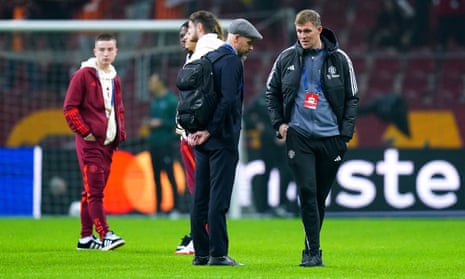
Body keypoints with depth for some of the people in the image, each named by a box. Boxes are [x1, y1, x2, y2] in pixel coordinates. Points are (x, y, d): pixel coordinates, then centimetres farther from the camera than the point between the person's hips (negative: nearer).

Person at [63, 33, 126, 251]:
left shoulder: (114, 79, 16)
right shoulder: (83, 76, -5)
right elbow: (69, 108, -8)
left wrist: (120, 133, 11)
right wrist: (84, 132, -13)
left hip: (109, 143, 7)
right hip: (90, 142, -7)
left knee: (93, 190, 10)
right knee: (94, 190, -11)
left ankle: (86, 237, 14)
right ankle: (104, 235, -17)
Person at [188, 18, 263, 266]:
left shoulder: (208, 58, 15)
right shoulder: (232, 61, -11)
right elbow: (228, 99, -22)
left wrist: (193, 129, 9)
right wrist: (209, 131, -16)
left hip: (202, 140, 8)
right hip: (222, 139, -8)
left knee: (200, 198, 8)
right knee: (218, 199, -8)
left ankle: (200, 253, 11)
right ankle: (218, 254, -8)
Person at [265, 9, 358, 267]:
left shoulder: (340, 59, 2)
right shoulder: (287, 58, 4)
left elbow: (352, 98, 7)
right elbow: (272, 91, 16)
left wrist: (345, 133, -2)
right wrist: (279, 123, 4)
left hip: (330, 137, 1)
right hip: (298, 136, -1)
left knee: (321, 195, 6)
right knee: (307, 192, -12)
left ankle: (311, 249, 19)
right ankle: (314, 252, -12)